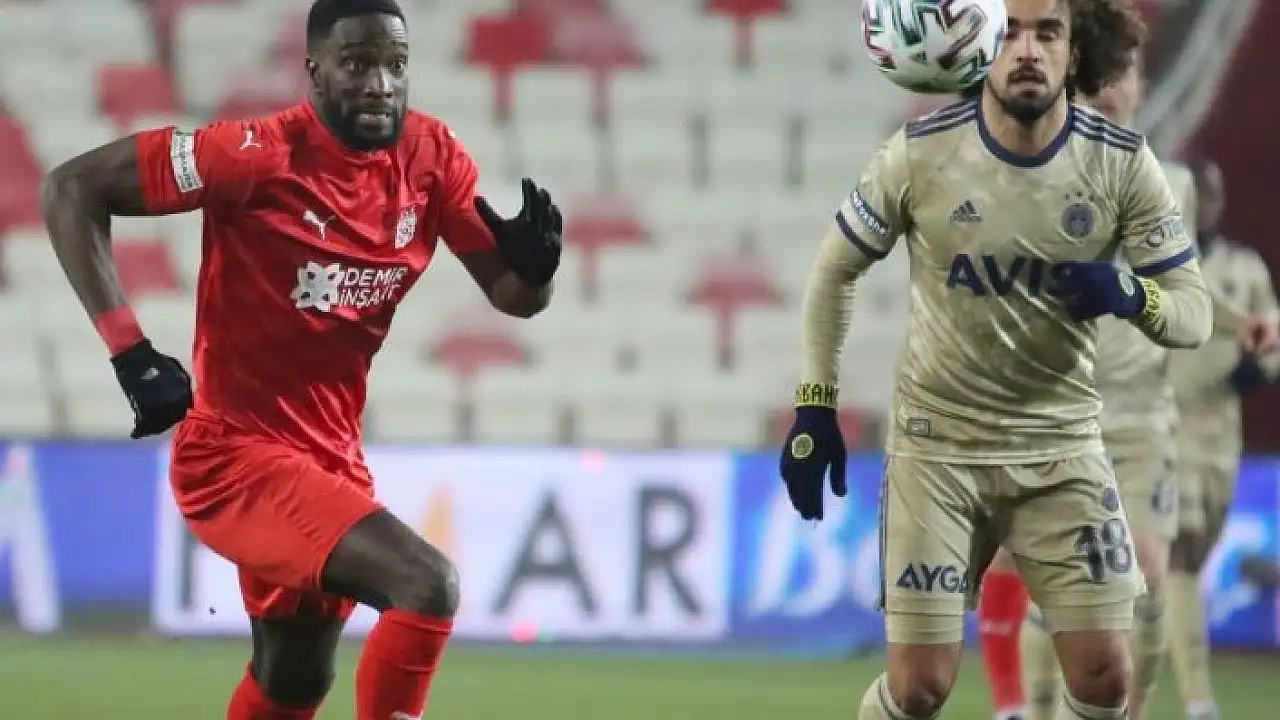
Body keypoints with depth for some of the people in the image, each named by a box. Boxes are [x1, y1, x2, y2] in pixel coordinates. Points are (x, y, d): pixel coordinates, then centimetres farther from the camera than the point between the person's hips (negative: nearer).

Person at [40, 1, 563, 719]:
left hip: (332, 458, 8)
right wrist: (132, 353, -23)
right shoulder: (259, 155, -19)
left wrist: (533, 265, -20)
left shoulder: (432, 155, -3)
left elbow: (513, 297, 5)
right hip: (237, 454, -8)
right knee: (429, 586, -24)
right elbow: (73, 188, -16)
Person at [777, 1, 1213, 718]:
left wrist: (1131, 296, -30)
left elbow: (1195, 310, -7)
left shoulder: (1122, 162, -10)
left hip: (1063, 443, 1)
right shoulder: (920, 153, -12)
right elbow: (835, 270, 4)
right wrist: (815, 408, 0)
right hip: (938, 442, -1)